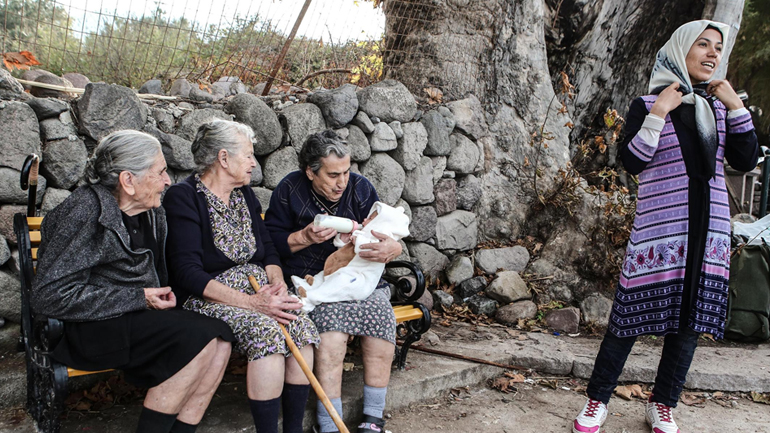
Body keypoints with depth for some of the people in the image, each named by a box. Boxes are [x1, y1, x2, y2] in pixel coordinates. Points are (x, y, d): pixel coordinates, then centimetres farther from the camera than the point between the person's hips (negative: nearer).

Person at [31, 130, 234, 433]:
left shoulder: (152, 212, 10)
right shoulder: (85, 212, -14)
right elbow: (50, 295, -20)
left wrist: (162, 295, 3)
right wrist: (138, 298, -18)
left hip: (139, 316, 8)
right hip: (91, 328, -8)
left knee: (220, 339, -16)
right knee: (199, 338, -25)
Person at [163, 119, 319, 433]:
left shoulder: (245, 193, 15)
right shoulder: (183, 198, -8)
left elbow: (268, 251, 14)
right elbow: (187, 273, -17)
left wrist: (277, 283, -9)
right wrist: (250, 302, -25)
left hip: (257, 286, 6)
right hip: (208, 296, -6)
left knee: (302, 325, -22)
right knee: (266, 329, -32)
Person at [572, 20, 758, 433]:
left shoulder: (718, 107, 13)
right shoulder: (647, 105, 0)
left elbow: (746, 161, 6)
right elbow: (632, 162, -10)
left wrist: (736, 105, 0)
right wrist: (659, 113, -16)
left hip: (709, 230, 5)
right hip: (659, 228, -5)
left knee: (690, 321, 8)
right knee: (631, 314, -3)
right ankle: (597, 399, 11)